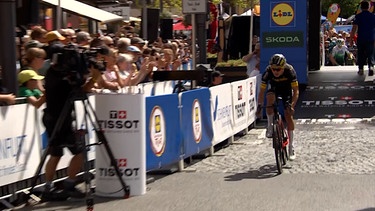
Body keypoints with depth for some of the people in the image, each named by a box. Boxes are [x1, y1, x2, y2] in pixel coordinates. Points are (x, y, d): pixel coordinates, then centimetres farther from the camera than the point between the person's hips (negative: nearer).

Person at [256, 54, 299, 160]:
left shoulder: (290, 71, -33)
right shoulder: (268, 72, -31)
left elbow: (296, 91, -29)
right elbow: (262, 91, -25)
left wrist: (292, 105, -41)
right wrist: (259, 106, -35)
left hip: (287, 90, -1)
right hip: (274, 88, 1)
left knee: (288, 115, -12)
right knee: (270, 97, -35)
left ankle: (291, 147, -2)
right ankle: (270, 127, -20)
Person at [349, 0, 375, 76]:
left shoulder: (358, 16, -4)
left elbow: (354, 29, -9)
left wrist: (351, 39, -6)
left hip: (360, 39, -1)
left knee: (360, 55, 13)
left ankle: (361, 69, 17)